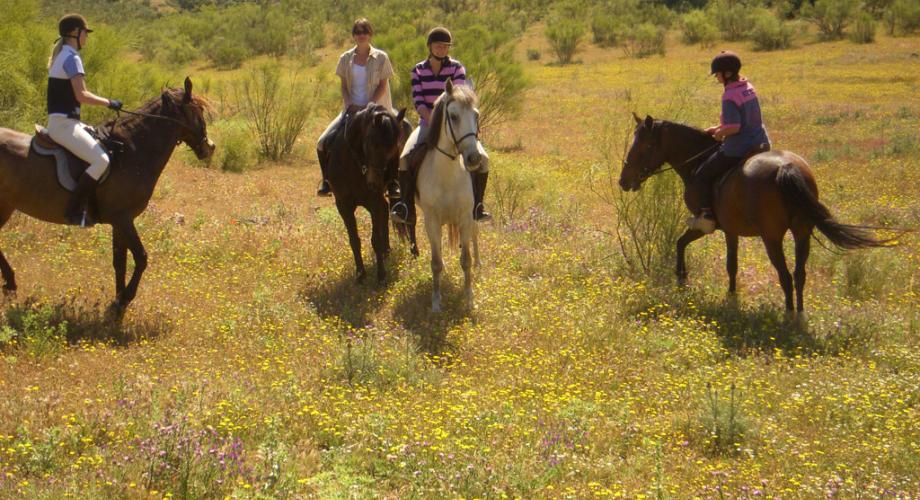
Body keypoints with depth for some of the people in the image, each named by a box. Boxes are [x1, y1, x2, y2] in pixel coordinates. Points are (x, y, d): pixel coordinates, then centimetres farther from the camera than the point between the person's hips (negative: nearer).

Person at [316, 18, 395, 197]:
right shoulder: (346, 58, 7)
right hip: (352, 109, 3)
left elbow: (382, 86, -5)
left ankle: (392, 184, -3)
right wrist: (350, 105, -10)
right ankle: (327, 181, 5)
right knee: (323, 142, -11)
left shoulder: (381, 58, -1)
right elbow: (344, 86, 9)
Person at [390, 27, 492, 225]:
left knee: (482, 158, -21)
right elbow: (418, 102, -4)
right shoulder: (418, 71, 4)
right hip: (428, 122, 0)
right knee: (405, 158, -24)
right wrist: (433, 122, -20)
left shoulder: (456, 68, 0)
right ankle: (406, 209, -17)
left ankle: (477, 206, -8)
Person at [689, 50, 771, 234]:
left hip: (738, 150, -9)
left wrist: (720, 134, -6)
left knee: (701, 177, 6)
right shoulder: (748, 88, 8)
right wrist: (719, 127, 18)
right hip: (760, 142, 9)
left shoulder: (730, 96, -19)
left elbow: (733, 127, -26)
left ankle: (707, 216, 7)